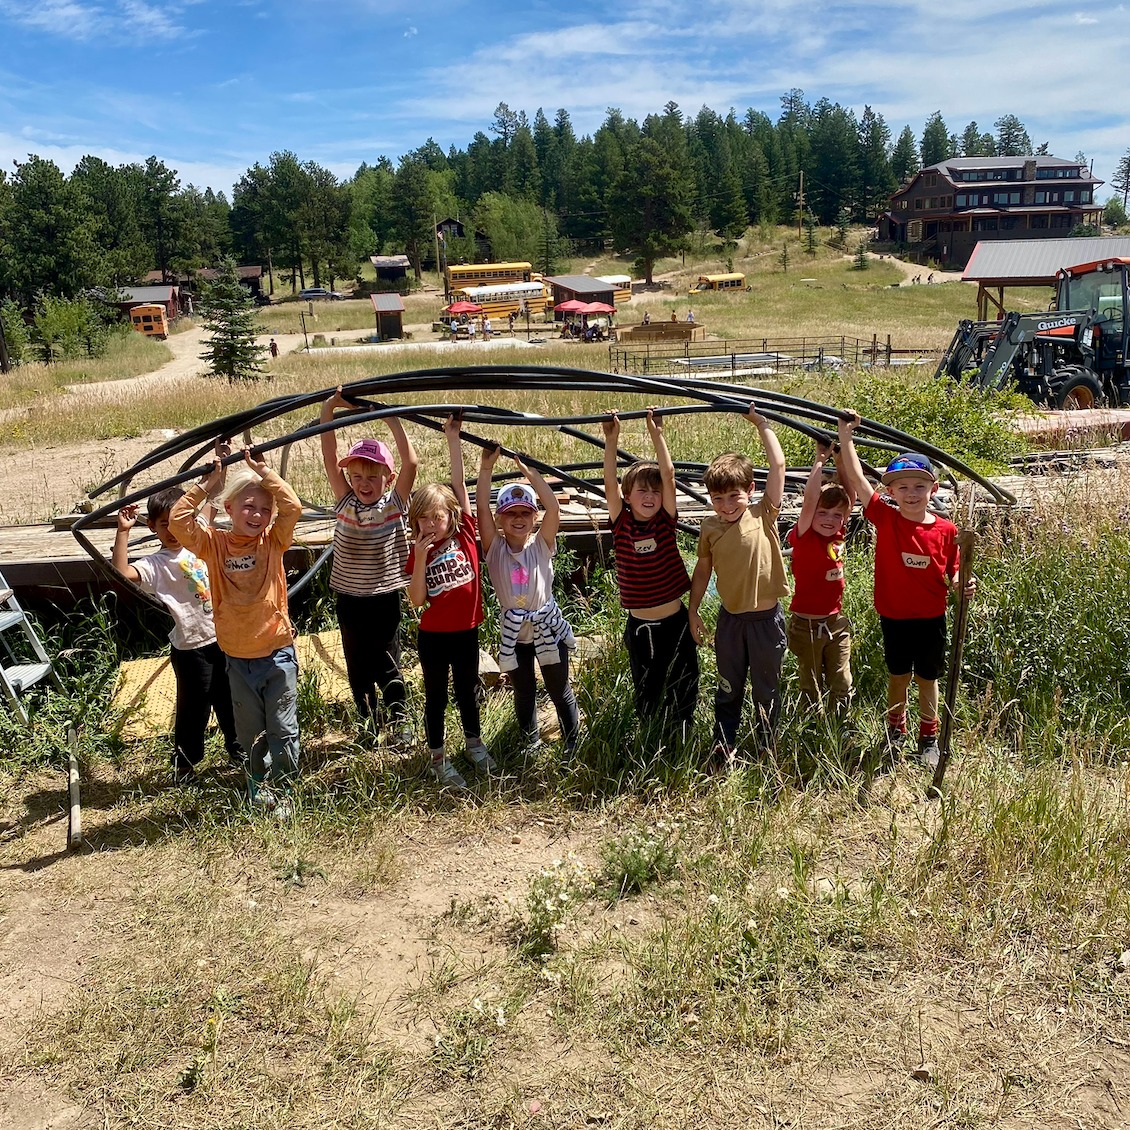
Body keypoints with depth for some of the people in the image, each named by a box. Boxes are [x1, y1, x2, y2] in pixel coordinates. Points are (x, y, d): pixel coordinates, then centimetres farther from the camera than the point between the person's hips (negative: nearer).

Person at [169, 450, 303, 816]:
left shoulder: (273, 541, -6)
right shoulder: (215, 544, -4)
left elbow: (293, 507, -22)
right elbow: (177, 519, -15)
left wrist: (262, 471, -21)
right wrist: (206, 484, -15)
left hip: (277, 653, -1)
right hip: (237, 658, 2)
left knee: (282, 729, 6)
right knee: (250, 731, 17)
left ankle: (280, 789, 23)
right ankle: (259, 782, 37)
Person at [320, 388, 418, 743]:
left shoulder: (394, 504, -6)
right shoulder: (345, 503, -1)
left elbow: (411, 464, -18)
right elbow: (329, 459, -9)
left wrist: (393, 420, -22)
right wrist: (328, 410, -17)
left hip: (384, 598, -2)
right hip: (349, 599, 3)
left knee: (387, 664, 8)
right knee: (357, 665, 13)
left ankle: (399, 721, 25)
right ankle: (368, 722, 29)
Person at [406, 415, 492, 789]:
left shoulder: (465, 535, -7)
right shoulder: (418, 553, -7)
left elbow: (459, 483, -9)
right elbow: (416, 600, -13)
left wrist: (453, 439, -11)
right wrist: (421, 558, -22)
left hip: (466, 631, 1)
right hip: (433, 635, -1)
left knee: (468, 690, 19)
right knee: (436, 697, 11)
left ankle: (474, 744, 40)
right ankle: (438, 759, 24)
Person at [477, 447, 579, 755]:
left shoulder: (541, 545, -8)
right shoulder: (495, 548, -7)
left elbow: (554, 509, -22)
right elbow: (481, 509, -19)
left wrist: (528, 471, -26)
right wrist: (486, 468, -25)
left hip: (547, 627, -1)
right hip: (514, 632, 1)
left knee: (560, 691, 12)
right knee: (524, 693, 18)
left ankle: (573, 742, 31)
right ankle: (530, 741, 40)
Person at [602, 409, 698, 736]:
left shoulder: (666, 522, -5)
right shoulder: (622, 524, -6)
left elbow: (668, 475, -15)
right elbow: (609, 484, -18)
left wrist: (656, 433, -20)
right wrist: (611, 439, -26)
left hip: (676, 621, 0)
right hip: (639, 626, 0)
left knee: (683, 691, 10)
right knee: (646, 694, 14)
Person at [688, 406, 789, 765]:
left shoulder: (764, 515, -10)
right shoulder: (710, 527, -3)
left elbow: (778, 465, -17)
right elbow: (702, 570, 7)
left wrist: (761, 424, -11)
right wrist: (693, 612, 8)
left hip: (766, 617, -2)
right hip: (730, 617, 2)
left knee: (767, 688, 14)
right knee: (728, 688, 17)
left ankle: (767, 747, 31)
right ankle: (723, 746, 32)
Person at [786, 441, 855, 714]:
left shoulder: (838, 536, -1)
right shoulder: (804, 538, -14)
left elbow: (850, 490, -3)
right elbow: (809, 501, -27)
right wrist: (820, 460, -22)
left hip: (837, 622, 5)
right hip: (806, 624, -4)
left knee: (842, 686, 12)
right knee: (811, 688, 11)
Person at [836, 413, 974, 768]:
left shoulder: (946, 530, -7)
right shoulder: (885, 519, -11)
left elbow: (952, 572, 5)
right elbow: (855, 478, -16)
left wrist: (962, 583, -18)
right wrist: (846, 435, -19)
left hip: (931, 618, 0)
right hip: (894, 617, 0)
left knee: (927, 678, 14)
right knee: (898, 676, 16)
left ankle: (929, 739, 30)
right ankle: (896, 732, 36)